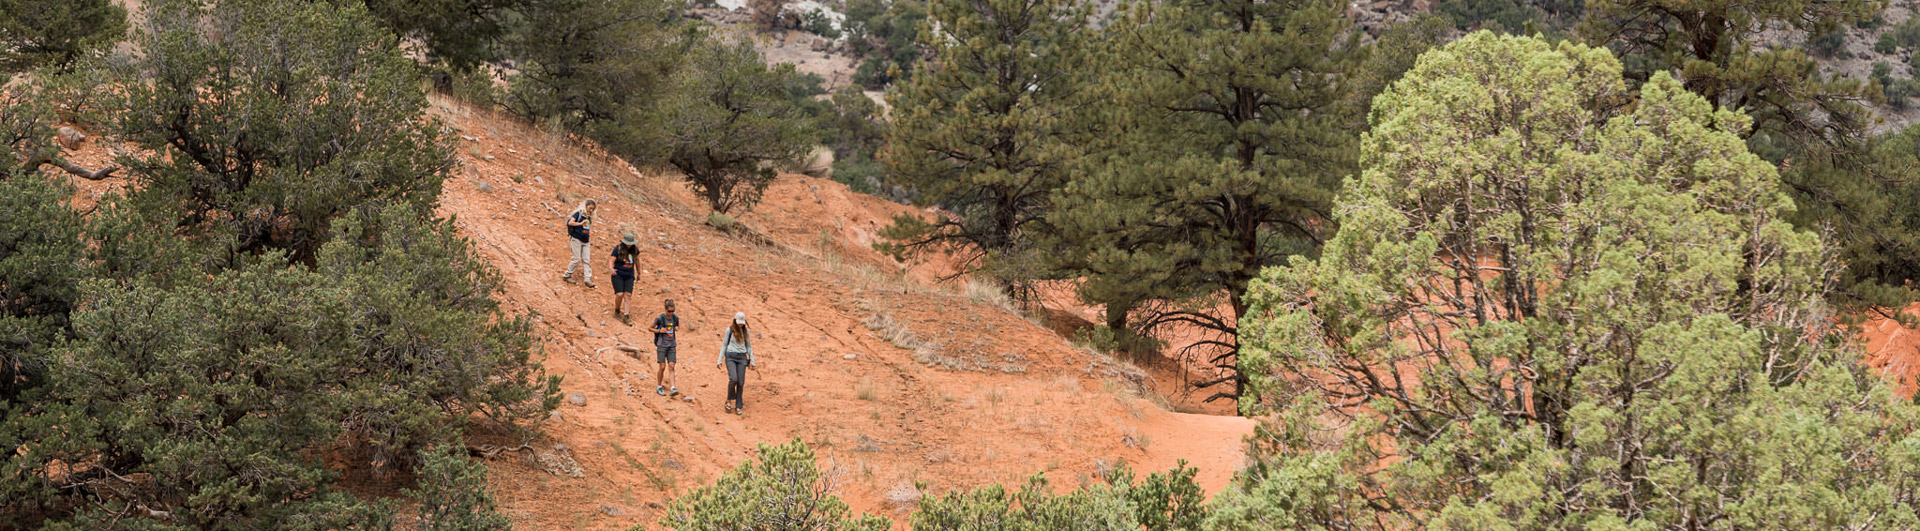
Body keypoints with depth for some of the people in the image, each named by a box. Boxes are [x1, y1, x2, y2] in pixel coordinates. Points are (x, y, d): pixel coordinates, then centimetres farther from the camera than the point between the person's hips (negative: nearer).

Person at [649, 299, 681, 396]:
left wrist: (677, 329, -3)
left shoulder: (675, 318, 2)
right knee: (662, 367, -4)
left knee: (671, 367, -5)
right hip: (662, 345, -3)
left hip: (672, 345, 3)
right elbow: (650, 328, 1)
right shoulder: (660, 318, -9)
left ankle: (672, 388, -13)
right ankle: (659, 388, 12)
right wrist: (659, 331, -14)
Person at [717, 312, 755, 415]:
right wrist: (720, 360, 1)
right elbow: (724, 345, 6)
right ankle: (730, 401, 1)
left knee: (741, 382, -4)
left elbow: (749, 346, 15)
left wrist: (752, 361, 10)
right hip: (730, 357, -3)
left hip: (742, 357, 3)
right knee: (733, 379, -21)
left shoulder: (746, 331, 11)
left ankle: (739, 407, 4)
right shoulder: (729, 330, 3)